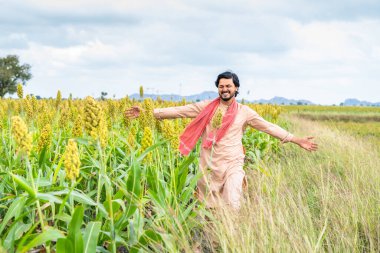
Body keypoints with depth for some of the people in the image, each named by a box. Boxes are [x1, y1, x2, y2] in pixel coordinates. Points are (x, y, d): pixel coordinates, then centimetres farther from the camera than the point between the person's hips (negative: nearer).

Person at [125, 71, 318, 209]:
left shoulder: (244, 112, 3)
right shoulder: (206, 107, 3)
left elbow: (269, 127, 4)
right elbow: (179, 111, 1)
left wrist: (296, 140, -1)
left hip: (232, 165, -1)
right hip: (209, 165, 1)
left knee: (232, 204, -17)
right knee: (209, 207, 5)